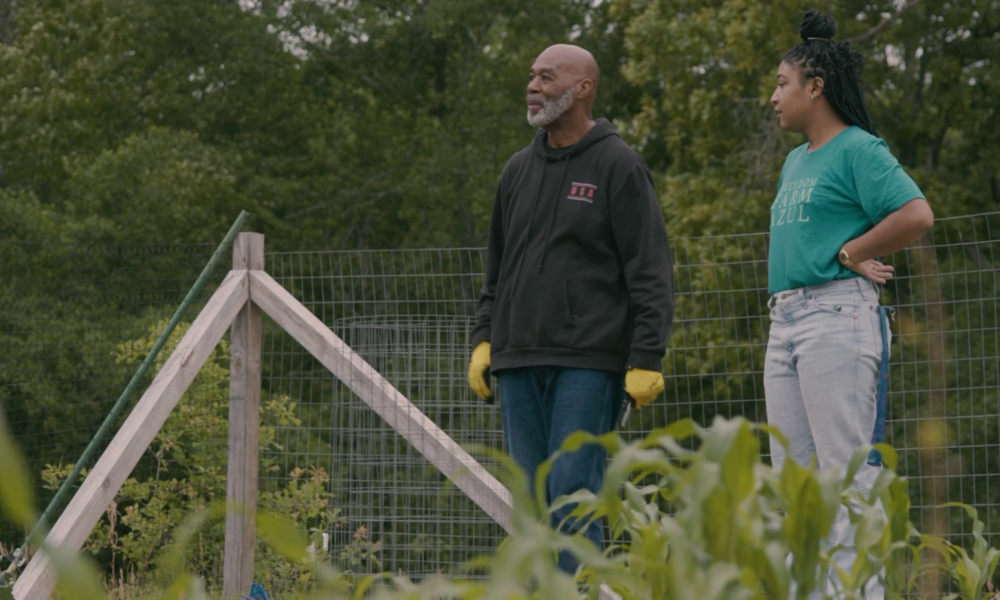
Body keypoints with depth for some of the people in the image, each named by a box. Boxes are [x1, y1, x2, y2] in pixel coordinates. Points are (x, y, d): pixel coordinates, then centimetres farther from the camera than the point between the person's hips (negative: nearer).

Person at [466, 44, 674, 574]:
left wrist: (646, 359, -13)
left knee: (573, 492, -10)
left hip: (588, 362, -6)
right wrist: (484, 339, 14)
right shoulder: (519, 169, 17)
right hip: (518, 362, 6)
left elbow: (651, 273, -7)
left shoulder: (618, 166, -3)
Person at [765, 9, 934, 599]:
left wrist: (850, 253, -9)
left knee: (846, 472, -12)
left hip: (837, 319, -10)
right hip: (785, 322, 10)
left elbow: (917, 215, -19)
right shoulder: (795, 161, 20)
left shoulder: (858, 150, -7)